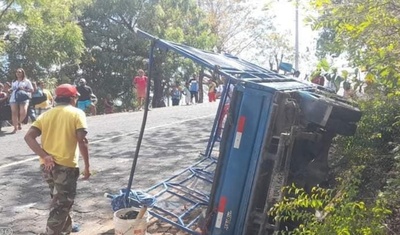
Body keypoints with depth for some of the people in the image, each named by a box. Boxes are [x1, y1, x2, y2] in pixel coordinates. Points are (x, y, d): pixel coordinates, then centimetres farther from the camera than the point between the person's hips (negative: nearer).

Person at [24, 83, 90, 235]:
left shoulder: (46, 114, 12)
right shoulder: (77, 113, -2)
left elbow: (28, 137, -1)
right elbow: (82, 141, -13)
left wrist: (44, 156, -8)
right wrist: (87, 166, -7)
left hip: (47, 166, 6)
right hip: (66, 166, -6)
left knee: (59, 200, 25)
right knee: (61, 205, 2)